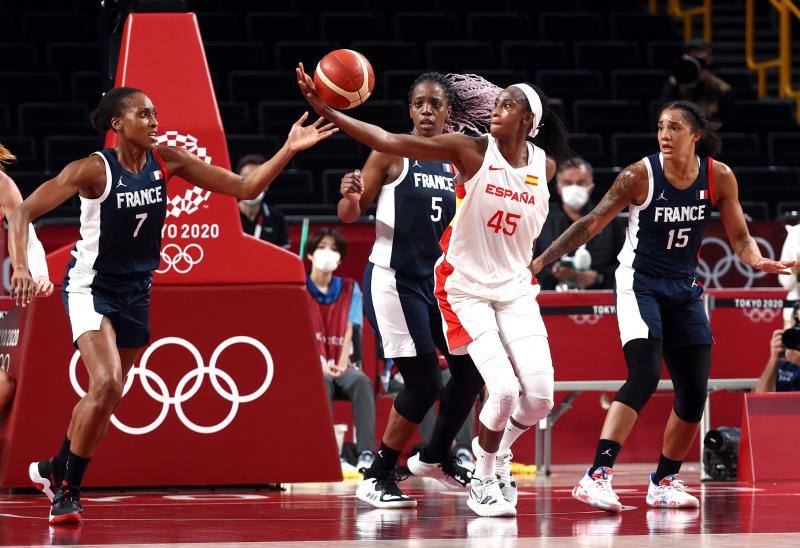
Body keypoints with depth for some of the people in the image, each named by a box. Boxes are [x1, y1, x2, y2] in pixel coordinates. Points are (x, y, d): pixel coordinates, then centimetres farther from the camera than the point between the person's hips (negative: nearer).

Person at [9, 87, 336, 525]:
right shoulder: (93, 170, -19)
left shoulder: (167, 161, -5)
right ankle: (67, 489, -8)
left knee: (105, 396, 12)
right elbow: (22, 213, -18)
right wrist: (20, 266, -34)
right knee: (107, 385, -23)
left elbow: (244, 188, -3)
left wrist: (288, 151, -16)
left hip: (135, 292, 6)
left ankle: (54, 470, 35)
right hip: (90, 288, -6)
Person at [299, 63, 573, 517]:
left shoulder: (544, 166, -1)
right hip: (467, 288, -4)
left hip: (515, 289, 4)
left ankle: (495, 447, 26)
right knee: (503, 389, -17)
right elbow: (390, 142, -18)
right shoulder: (471, 151, -12)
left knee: (540, 396, -7)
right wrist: (328, 112, -25)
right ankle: (483, 483, 7)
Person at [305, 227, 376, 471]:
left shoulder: (349, 289, 12)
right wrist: (320, 363, -22)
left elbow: (349, 331, 2)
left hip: (340, 365, 2)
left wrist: (342, 365, -16)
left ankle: (366, 453, -43)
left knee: (362, 382, -32)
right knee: (322, 382, -38)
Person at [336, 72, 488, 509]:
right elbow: (350, 215, -8)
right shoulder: (392, 153, -7)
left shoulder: (456, 162, 9)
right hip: (394, 278, -7)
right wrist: (351, 196, -29)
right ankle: (376, 477, 1)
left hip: (439, 279, 7)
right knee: (424, 381, -11)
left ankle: (435, 457, 31)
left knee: (470, 371, 8)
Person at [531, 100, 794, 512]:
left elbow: (740, 238, 4)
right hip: (639, 284, -5)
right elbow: (592, 223, -11)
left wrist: (758, 261, -18)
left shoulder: (719, 177, -4)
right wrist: (540, 261, -16)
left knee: (695, 392, 4)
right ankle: (596, 476, -29)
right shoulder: (641, 174, -14)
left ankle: (663, 483, 21)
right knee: (644, 375, -24)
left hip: (683, 290, 5)